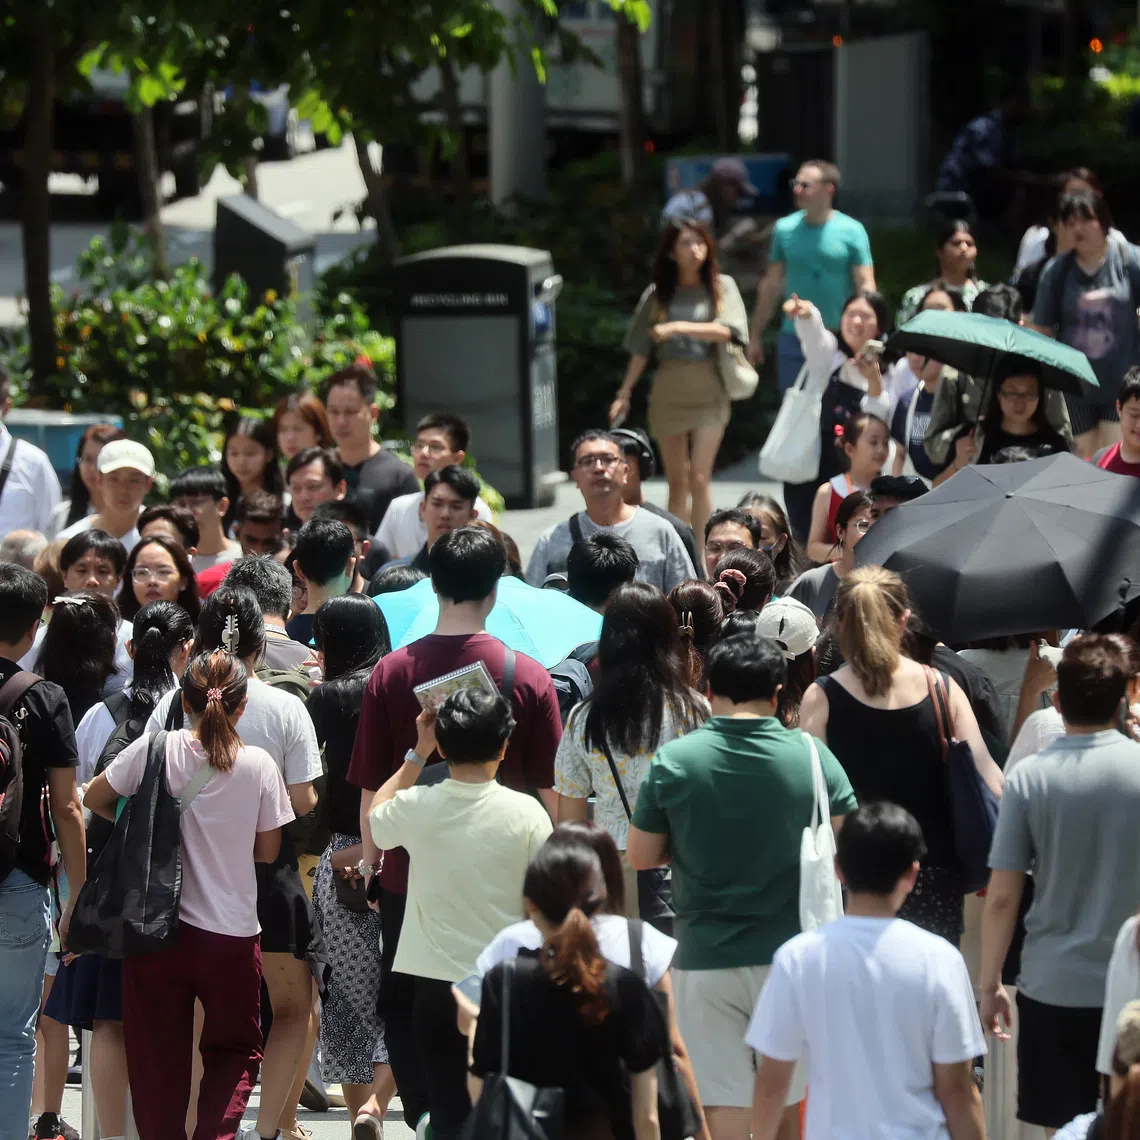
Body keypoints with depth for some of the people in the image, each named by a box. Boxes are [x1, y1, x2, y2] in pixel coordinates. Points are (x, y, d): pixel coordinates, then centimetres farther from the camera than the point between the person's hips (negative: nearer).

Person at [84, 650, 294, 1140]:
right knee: (234, 1050, 15)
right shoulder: (258, 765, -8)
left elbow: (94, 798, 7)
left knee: (158, 1055, 11)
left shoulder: (155, 748, -7)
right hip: (231, 933, 0)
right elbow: (268, 851, 0)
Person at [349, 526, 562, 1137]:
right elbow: (551, 790, -2)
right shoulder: (528, 677, -8)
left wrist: (370, 858, 13)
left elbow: (371, 785, 0)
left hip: (411, 870, 0)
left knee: (405, 1009, 11)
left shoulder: (391, 673, -5)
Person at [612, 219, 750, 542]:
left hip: (709, 393, -2)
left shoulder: (721, 286, 3)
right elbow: (640, 349, 9)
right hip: (668, 392, 2)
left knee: (698, 479, -10)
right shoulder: (658, 294, 7)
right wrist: (624, 393, 5)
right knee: (677, 481, 6)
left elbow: (726, 331, -12)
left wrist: (677, 327, -18)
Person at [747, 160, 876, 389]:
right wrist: (755, 335, 9)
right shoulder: (785, 229, 3)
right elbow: (771, 285, 10)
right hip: (793, 338, 3)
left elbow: (866, 287, -6)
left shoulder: (851, 231, -5)